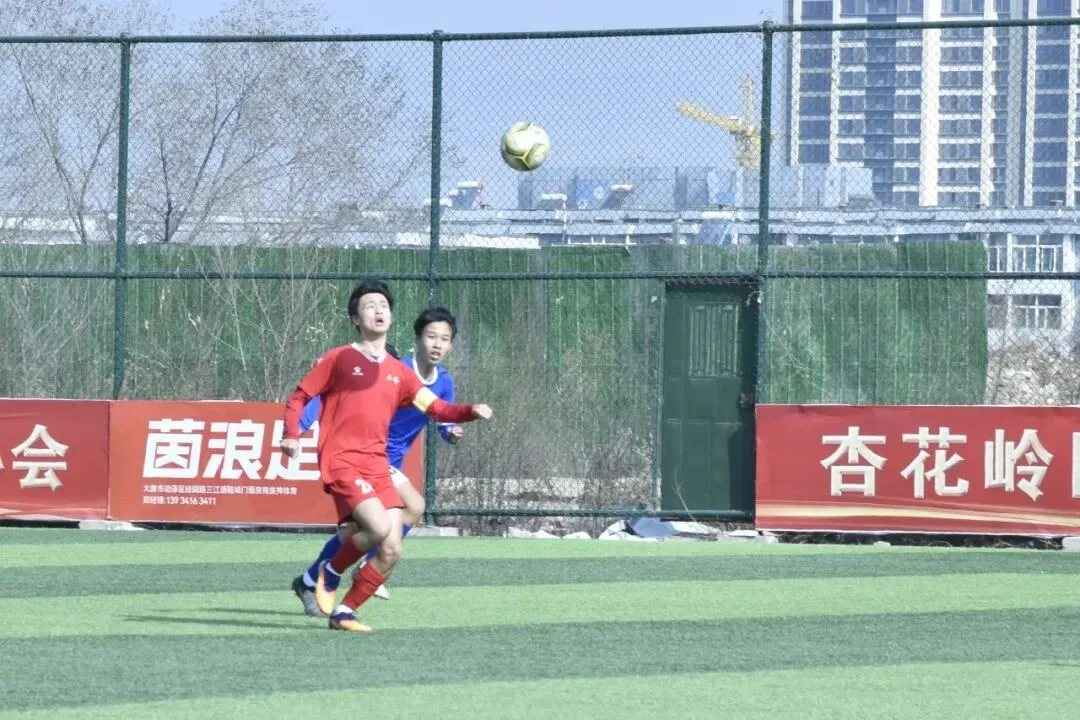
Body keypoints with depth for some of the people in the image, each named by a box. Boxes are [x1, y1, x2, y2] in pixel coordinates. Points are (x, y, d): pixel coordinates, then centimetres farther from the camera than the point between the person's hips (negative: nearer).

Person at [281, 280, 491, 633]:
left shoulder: (399, 373, 16)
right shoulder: (339, 359, 4)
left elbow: (438, 408, 12)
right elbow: (299, 397, 7)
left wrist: (472, 412, -7)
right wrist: (291, 435, -10)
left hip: (378, 467, 5)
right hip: (342, 462, -5)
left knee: (391, 550, -4)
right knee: (379, 527, -25)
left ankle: (344, 612, 11)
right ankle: (331, 572, 3)